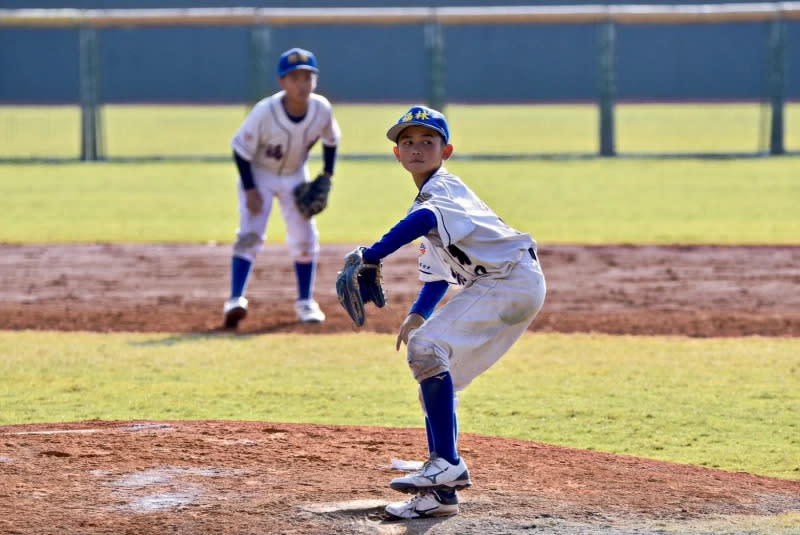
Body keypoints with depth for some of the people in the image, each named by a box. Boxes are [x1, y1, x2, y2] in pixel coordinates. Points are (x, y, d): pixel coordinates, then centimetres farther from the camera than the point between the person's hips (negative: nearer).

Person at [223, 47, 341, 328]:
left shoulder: (322, 109, -21)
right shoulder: (265, 112, -32)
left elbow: (331, 141, 1)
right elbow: (241, 149, -21)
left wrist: (326, 176, -5)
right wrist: (249, 189, -23)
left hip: (295, 176, 4)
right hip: (259, 175, -4)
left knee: (304, 238, 4)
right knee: (250, 235, -18)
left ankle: (305, 302, 19)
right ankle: (236, 300, -25)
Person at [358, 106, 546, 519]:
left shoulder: (443, 188, -12)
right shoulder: (434, 195, 18)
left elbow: (424, 219, -37)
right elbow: (438, 270, 25)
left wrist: (369, 257, -40)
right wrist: (418, 315, 11)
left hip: (512, 280, -10)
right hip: (496, 287, 10)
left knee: (427, 349, -23)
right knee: (435, 378, 11)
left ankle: (447, 464, -23)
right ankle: (440, 492, 14)